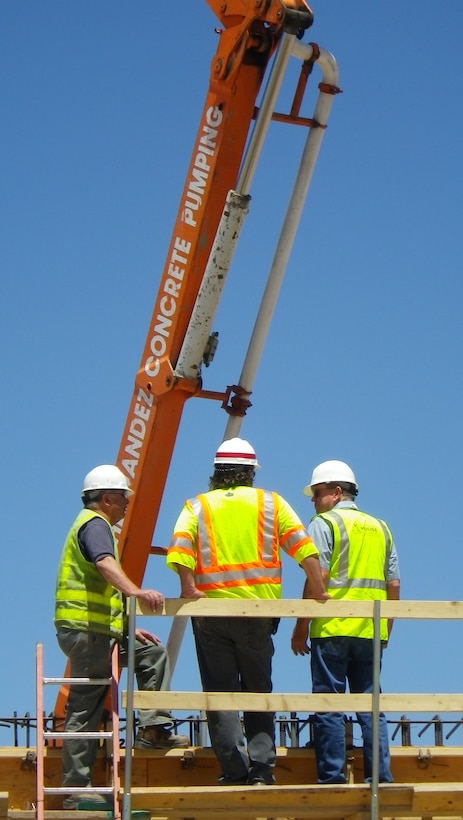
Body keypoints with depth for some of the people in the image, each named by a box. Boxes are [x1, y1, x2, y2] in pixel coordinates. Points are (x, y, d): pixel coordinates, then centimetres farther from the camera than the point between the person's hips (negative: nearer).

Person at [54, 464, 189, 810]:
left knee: (153, 654, 15)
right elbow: (105, 564, -30)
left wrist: (128, 628, 26)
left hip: (99, 630, 10)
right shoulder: (94, 524, -7)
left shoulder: (94, 525, 26)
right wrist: (136, 592, -45)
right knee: (85, 711, -8)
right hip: (85, 630, -10)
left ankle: (153, 727, 6)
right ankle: (77, 788, -7)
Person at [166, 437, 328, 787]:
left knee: (220, 692, 3)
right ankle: (262, 768, 2)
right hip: (258, 611, 1)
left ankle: (235, 771, -3)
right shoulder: (271, 503, 11)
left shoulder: (197, 507, 10)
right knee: (258, 691, 11)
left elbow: (180, 547, -10)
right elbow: (302, 546, -1)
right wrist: (317, 590, -4)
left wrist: (189, 587, -18)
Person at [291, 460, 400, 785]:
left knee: (329, 708, -3)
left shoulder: (325, 523, -1)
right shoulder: (380, 528, 17)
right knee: (371, 707, 8)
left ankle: (332, 779, -5)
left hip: (332, 628, -5)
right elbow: (394, 584, 14)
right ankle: (380, 779, 3)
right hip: (371, 632, 5)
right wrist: (386, 627, 22)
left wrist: (301, 627, -7)